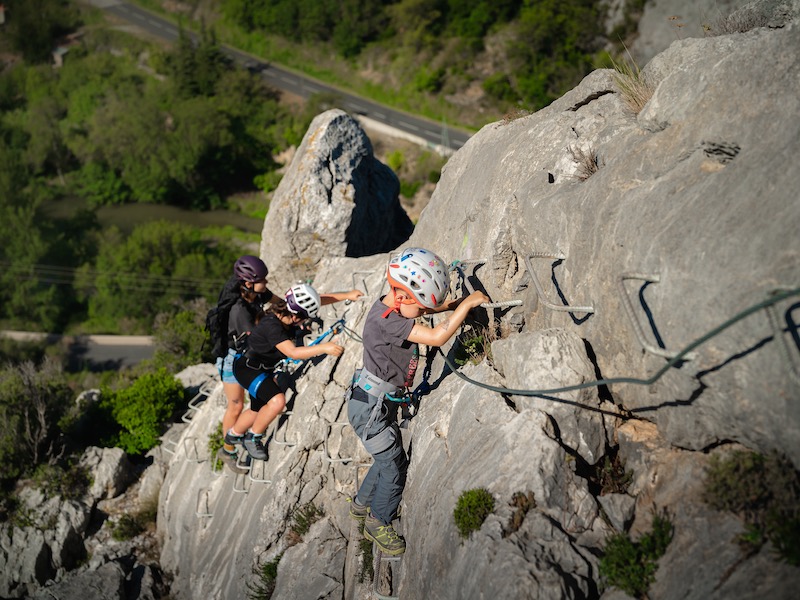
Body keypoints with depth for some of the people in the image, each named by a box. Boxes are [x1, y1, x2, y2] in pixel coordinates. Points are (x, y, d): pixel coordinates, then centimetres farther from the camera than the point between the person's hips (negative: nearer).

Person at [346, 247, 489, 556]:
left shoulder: (392, 307, 0)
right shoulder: (386, 320, -29)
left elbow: (433, 307, 17)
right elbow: (437, 336, -34)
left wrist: (453, 305, -2)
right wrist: (467, 304, -25)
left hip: (382, 402, 10)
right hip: (370, 407, -10)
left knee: (389, 458, 22)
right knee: (394, 464, 1)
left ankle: (361, 504, 43)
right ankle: (378, 523, 20)